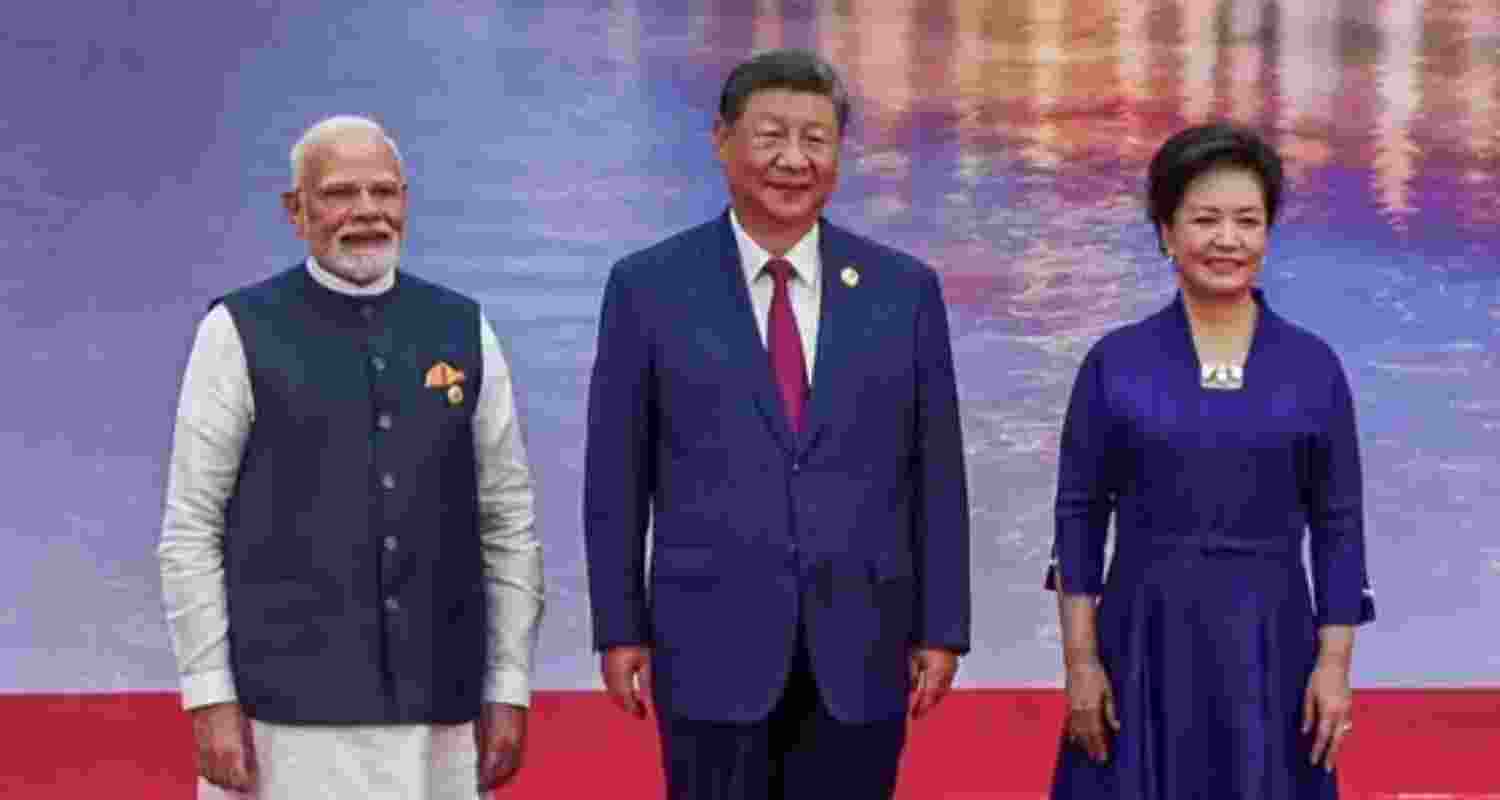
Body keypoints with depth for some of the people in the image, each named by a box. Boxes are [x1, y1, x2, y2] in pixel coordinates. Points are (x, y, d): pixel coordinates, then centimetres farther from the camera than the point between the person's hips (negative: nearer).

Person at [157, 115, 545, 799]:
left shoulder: (464, 332, 8)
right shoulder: (239, 333, 0)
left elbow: (508, 525, 9)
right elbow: (191, 531, -1)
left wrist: (508, 689, 4)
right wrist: (210, 697, -7)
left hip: (438, 716, 3)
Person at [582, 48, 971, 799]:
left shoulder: (905, 288, 5)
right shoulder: (648, 286, 1)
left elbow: (936, 473, 6)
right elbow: (616, 475, 3)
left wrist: (942, 630, 3)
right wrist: (620, 630, 0)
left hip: (860, 651, 2)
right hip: (714, 644, -1)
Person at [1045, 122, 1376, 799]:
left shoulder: (1314, 366, 2)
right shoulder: (1114, 362, 0)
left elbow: (1338, 523, 4)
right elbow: (1079, 513, 2)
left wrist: (1335, 662, -3)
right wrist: (1079, 658, -4)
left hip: (1269, 643, 1)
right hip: (1144, 639, 0)